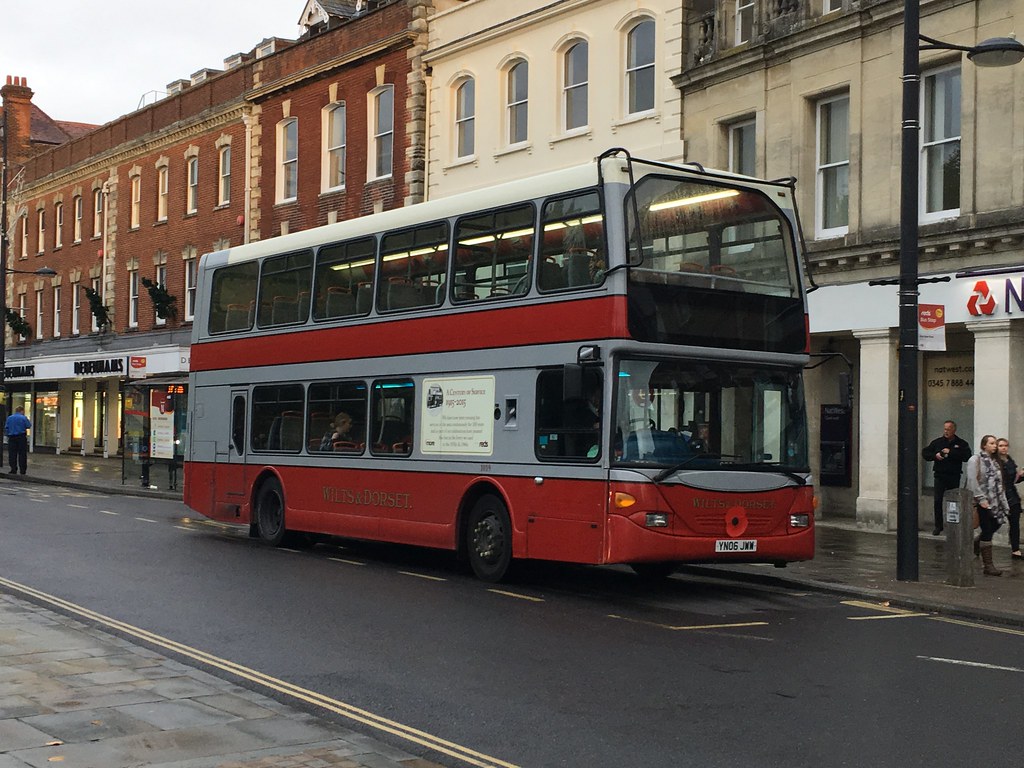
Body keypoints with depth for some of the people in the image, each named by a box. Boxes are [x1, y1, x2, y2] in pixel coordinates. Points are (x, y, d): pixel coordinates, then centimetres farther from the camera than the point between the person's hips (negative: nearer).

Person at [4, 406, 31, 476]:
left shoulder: (9, 418, 5)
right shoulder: (23, 418, -6)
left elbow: (6, 428, 6)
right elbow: (29, 426, -5)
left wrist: (7, 435, 13)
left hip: (11, 438, 2)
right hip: (21, 437, -2)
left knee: (12, 454, 7)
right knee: (22, 454, 2)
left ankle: (13, 469, 4)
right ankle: (22, 470, 1)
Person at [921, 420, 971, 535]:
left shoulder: (961, 443, 2)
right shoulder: (937, 442, 8)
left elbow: (967, 456, -15)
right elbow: (924, 453, 10)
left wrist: (950, 452, -16)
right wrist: (935, 456, -9)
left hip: (954, 477, -1)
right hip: (940, 475, 1)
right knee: (938, 501, -5)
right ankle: (938, 526, 1)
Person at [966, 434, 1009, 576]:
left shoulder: (994, 461, 16)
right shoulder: (975, 460, -7)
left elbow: (999, 482, 17)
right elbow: (973, 481, -15)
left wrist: (1002, 499, 9)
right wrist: (981, 499, -19)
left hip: (995, 501, 7)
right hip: (983, 502, -7)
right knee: (987, 532, -6)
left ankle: (976, 543, 31)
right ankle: (988, 566, -1)